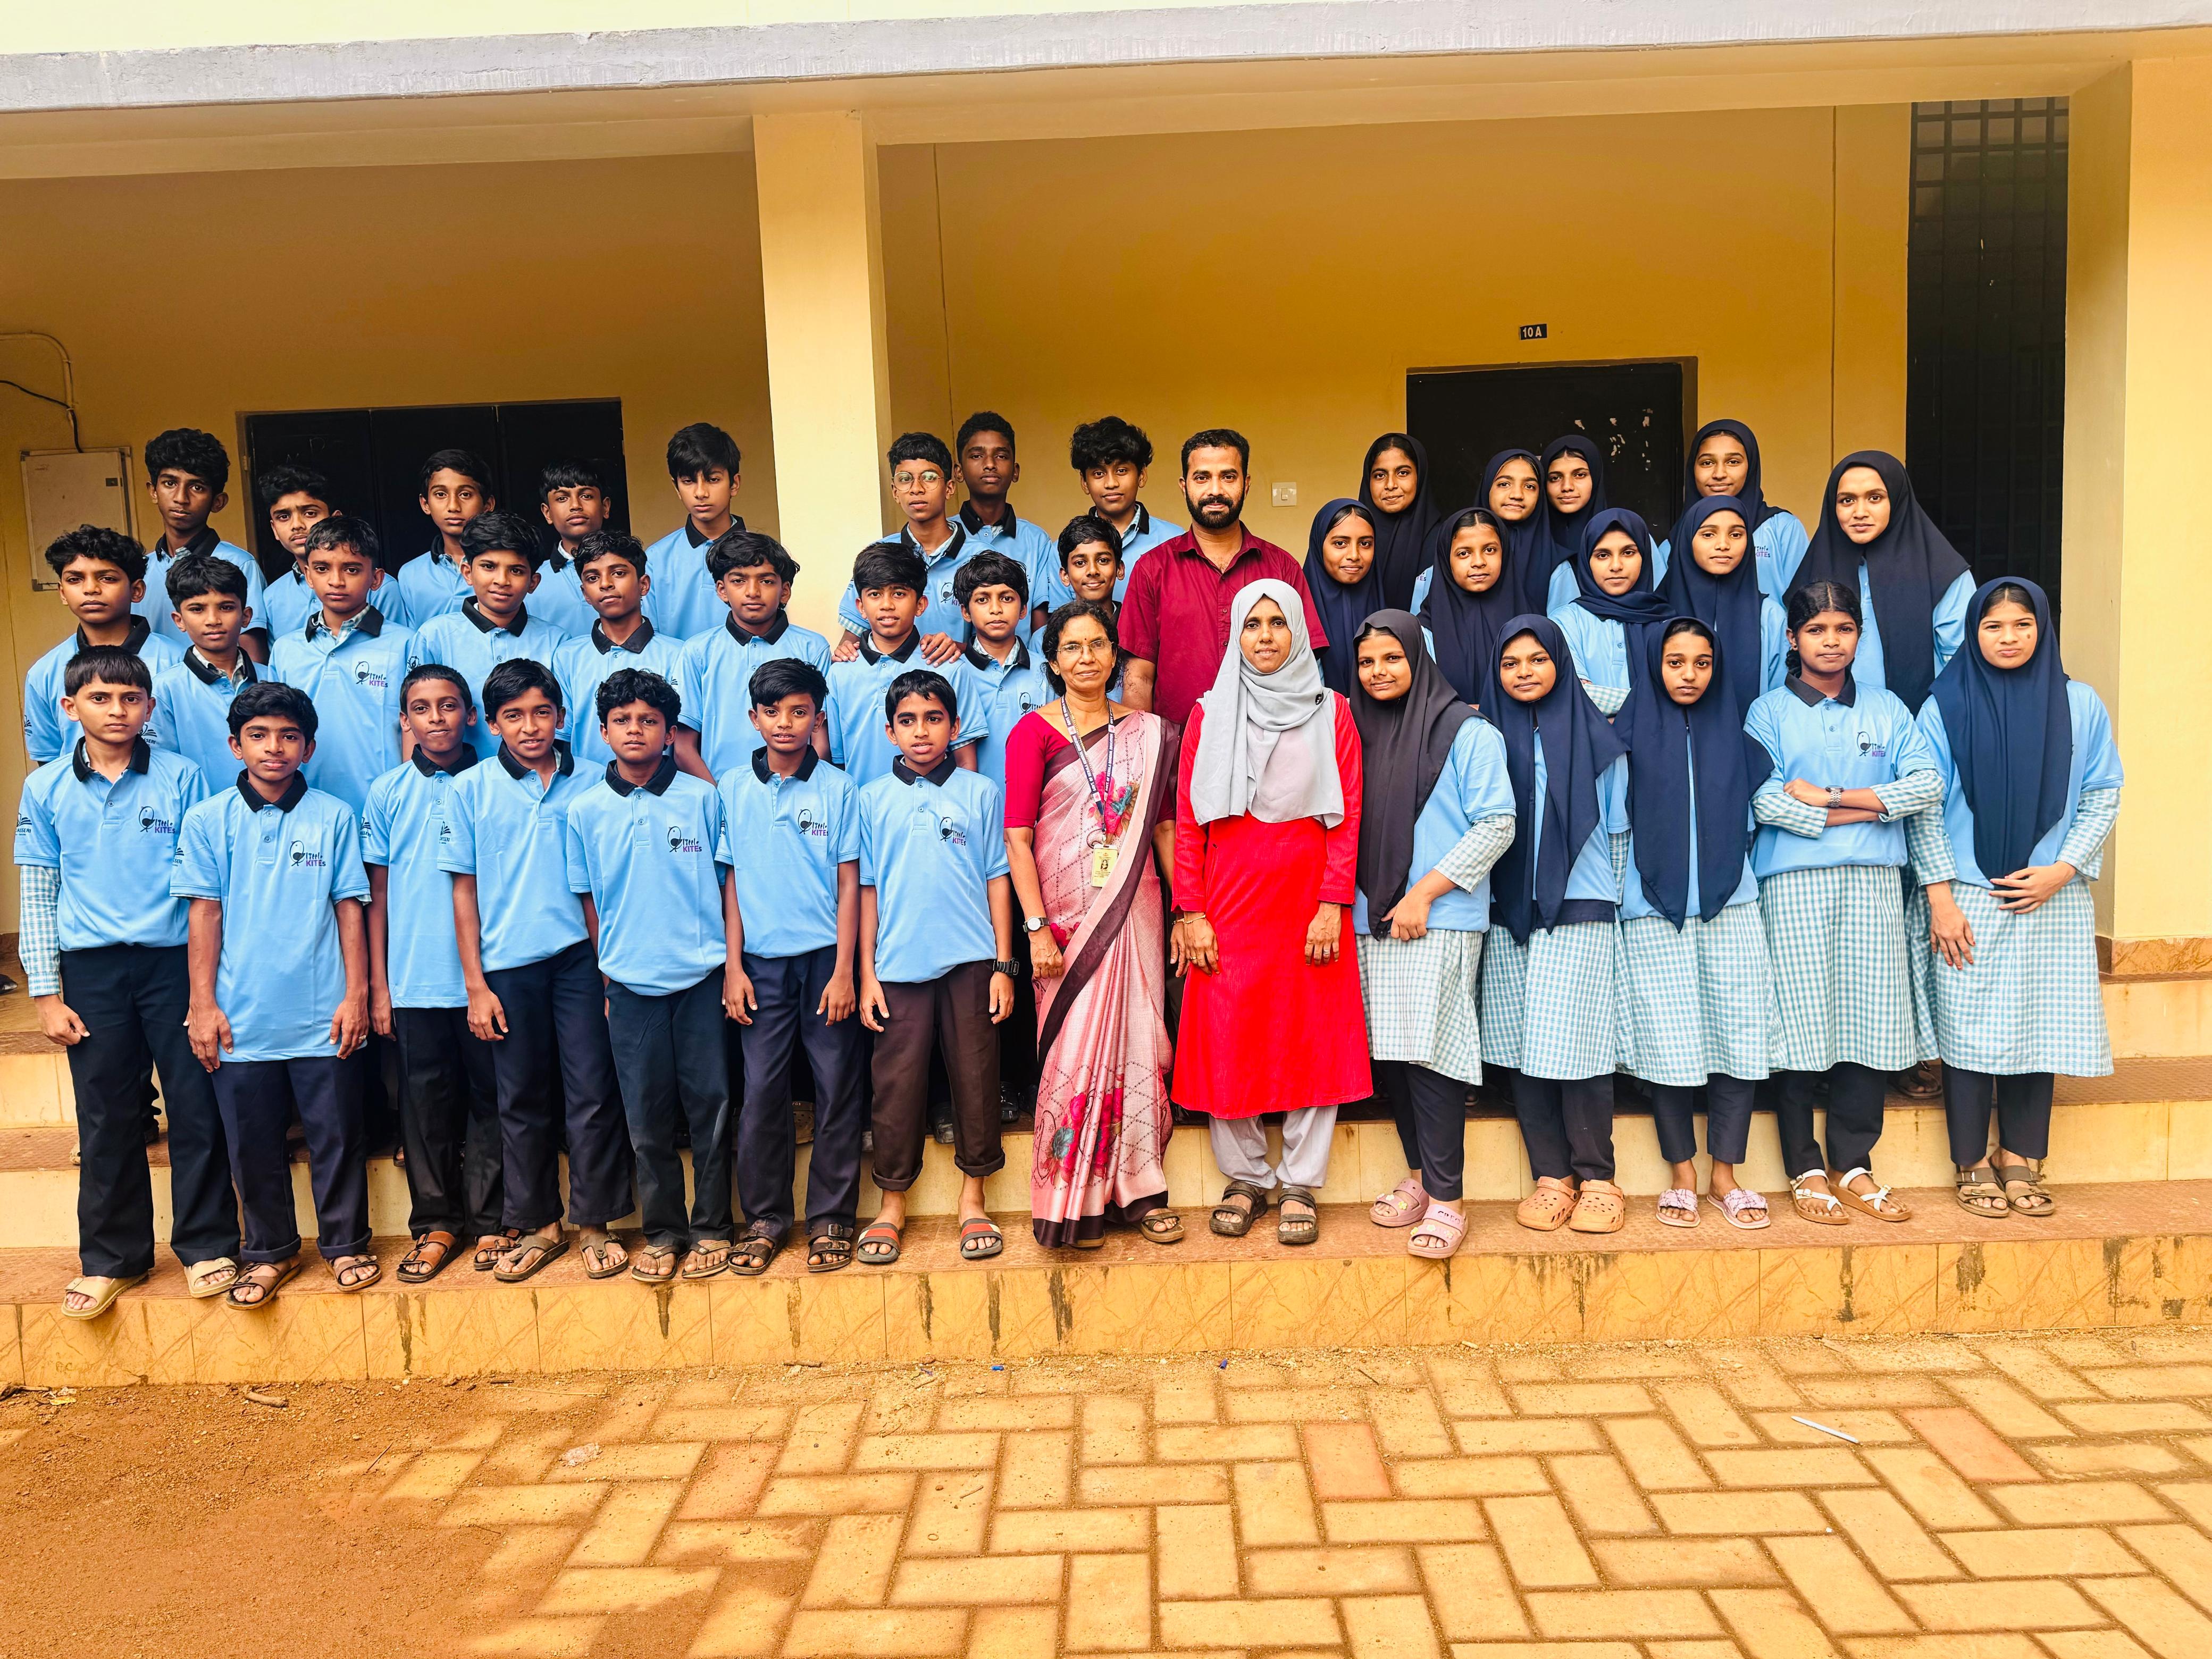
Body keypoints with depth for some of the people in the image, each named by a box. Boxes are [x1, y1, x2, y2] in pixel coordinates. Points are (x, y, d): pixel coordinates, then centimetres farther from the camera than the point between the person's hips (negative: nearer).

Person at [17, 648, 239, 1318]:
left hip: (175, 960, -1)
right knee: (106, 1118, 9)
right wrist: (47, 993, 1)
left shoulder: (181, 776, 0)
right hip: (92, 968, 1)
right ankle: (112, 1258, 23)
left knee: (197, 1108, 2)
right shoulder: (46, 788, 4)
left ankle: (207, 1245, 17)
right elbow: (38, 895, 6)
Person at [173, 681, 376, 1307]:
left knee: (336, 1136, 7)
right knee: (252, 1142, 11)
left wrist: (356, 994, -2)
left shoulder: (333, 817, 1)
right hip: (241, 1019, 1)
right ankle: (270, 1251, 27)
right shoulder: (207, 820, 2)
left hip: (321, 1016, -1)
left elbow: (350, 909, 2)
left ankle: (346, 1244, 23)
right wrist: (202, 1004, -1)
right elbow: (204, 913, 2)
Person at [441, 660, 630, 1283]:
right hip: (508, 965, 0)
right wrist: (475, 985, -1)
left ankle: (595, 1224, 14)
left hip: (579, 956, 0)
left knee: (593, 1093, 1)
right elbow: (465, 889, 3)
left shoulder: (587, 784, 3)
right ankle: (537, 1225, 23)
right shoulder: (471, 791, 2)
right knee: (521, 1099, 9)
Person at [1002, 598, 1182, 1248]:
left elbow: (1165, 827, 10)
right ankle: (1073, 1200, 12)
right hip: (1067, 913, -3)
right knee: (1075, 1051, -1)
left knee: (1137, 1044, 5)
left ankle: (1137, 1187, 18)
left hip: (1133, 909, 3)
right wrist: (1036, 926, -12)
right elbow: (1017, 836, -6)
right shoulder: (1034, 731, -1)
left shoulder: (1148, 732, 8)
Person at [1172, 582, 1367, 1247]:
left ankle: (1299, 1186, 14)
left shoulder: (1330, 712, 6)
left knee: (1314, 1041, 2)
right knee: (1228, 1041, 2)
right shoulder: (1210, 714, 6)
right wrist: (1190, 911, -4)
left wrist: (1333, 903, -8)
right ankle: (1245, 1179, 18)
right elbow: (1188, 820, 3)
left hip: (1308, 902, 0)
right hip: (1230, 904, 0)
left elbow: (1348, 813, 1)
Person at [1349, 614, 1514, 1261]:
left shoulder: (1466, 731, -2)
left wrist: (1425, 892, -13)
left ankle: (1447, 1201, -4)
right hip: (1372, 920, 5)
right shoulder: (1357, 732, 15)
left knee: (1431, 1053, -10)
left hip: (1441, 918, -5)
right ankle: (1419, 1177, 21)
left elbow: (1496, 824, -7)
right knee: (1390, 1052, 7)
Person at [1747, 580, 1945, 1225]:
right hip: (1795, 882, -3)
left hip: (1874, 882, 3)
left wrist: (1830, 797, -9)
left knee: (1870, 1019, 2)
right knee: (1801, 1023, -3)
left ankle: (1853, 1165, 14)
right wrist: (1869, 808, -7)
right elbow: (1763, 799, -10)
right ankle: (1805, 1171, 9)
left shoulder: (1887, 710, 14)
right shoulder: (1769, 712, 5)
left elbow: (1928, 783, 0)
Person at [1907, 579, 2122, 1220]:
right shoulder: (1943, 709, 0)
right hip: (1968, 900, -2)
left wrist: (2063, 868, -7)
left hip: (2052, 900, 2)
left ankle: (2020, 1163, 17)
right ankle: (1974, 1166, 11)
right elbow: (1923, 808, -2)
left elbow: (2102, 796, 7)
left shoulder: (2079, 705, 5)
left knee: (2040, 1026, 5)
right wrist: (1940, 898, -8)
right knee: (1970, 1028, 0)